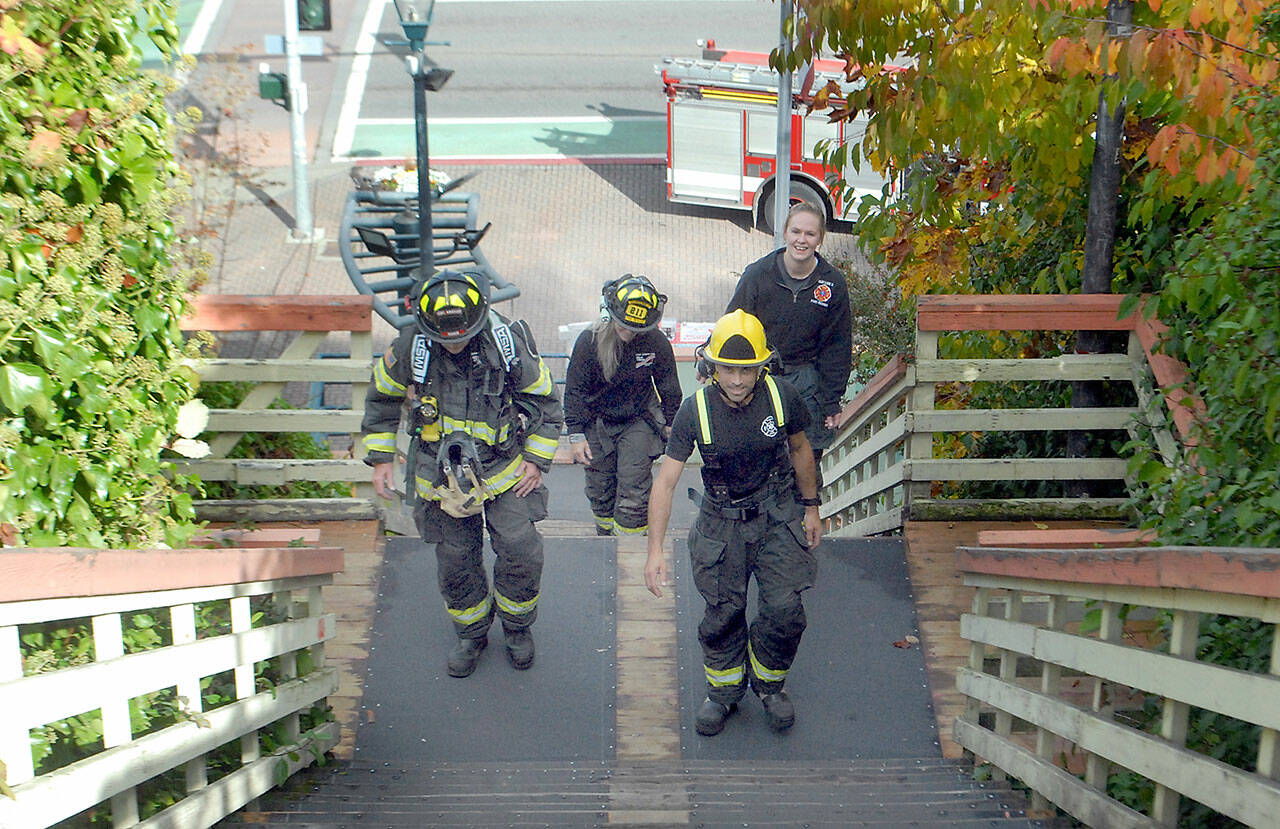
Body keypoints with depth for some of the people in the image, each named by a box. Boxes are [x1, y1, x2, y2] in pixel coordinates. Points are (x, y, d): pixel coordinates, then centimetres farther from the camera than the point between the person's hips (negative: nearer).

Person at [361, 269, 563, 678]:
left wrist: (536, 460, -3)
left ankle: (517, 626, 21)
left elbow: (546, 401, -2)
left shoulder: (508, 342, -16)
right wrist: (380, 459, 5)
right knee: (455, 562, 8)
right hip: (442, 473, 1)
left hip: (505, 469, -1)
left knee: (522, 553, -7)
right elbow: (381, 399, 5)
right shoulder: (409, 349, -15)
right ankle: (471, 634, 34)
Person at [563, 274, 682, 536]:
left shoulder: (657, 343, -16)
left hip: (639, 421, -1)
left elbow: (668, 386, 2)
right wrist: (576, 434, -9)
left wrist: (670, 424, 10)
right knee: (600, 489, 11)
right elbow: (575, 389, -8)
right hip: (598, 423, 1)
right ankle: (604, 537, 33)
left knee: (633, 490, -7)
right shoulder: (589, 341, -17)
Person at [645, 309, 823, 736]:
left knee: (785, 611, -7)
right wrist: (655, 550, -21)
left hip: (778, 515, 1)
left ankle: (769, 683, 22)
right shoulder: (696, 409, -16)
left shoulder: (781, 396, -13)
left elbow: (800, 449, 7)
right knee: (723, 613, 1)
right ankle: (724, 690, 29)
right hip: (722, 521, 0)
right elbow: (665, 481, -15)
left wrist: (810, 507, 14)